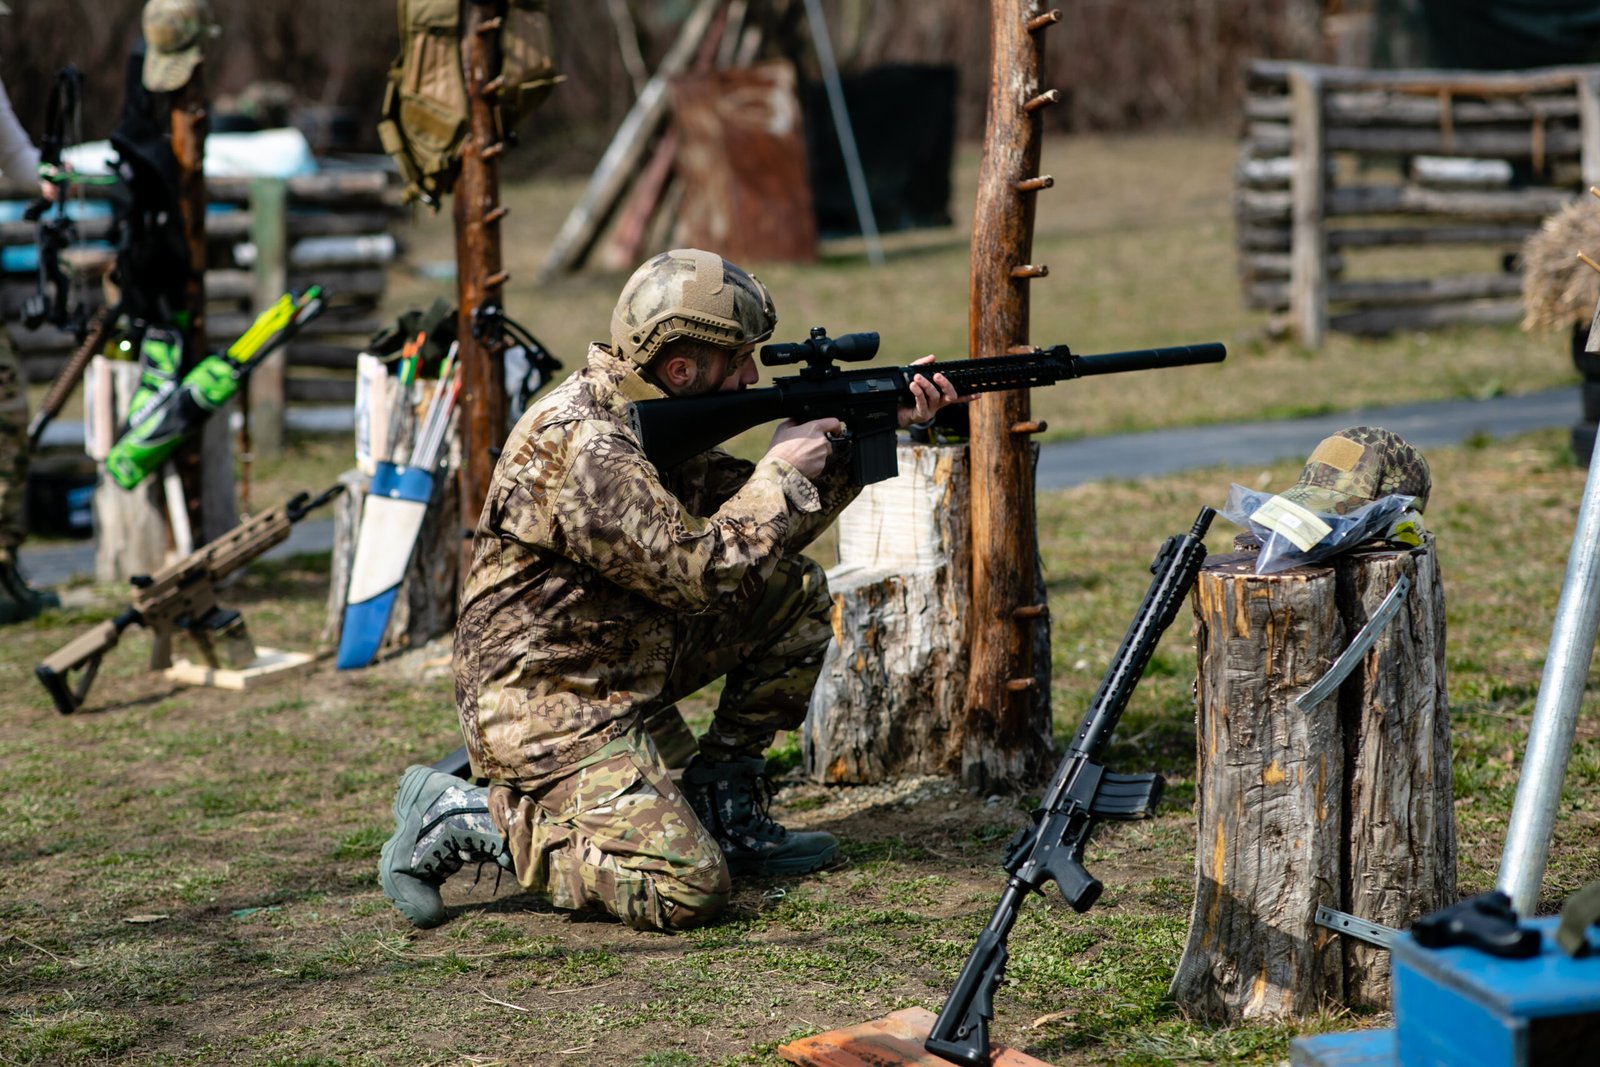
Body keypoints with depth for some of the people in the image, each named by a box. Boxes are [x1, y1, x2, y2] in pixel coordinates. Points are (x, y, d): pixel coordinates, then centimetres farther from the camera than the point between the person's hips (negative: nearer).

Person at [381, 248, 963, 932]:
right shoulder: (580, 442, -25)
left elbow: (769, 532, 12)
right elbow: (697, 572, -25)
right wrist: (782, 472, -14)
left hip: (623, 664, 10)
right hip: (544, 705, -10)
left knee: (797, 593, 8)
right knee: (687, 890, -21)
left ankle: (721, 804, 13)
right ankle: (464, 819, -4)